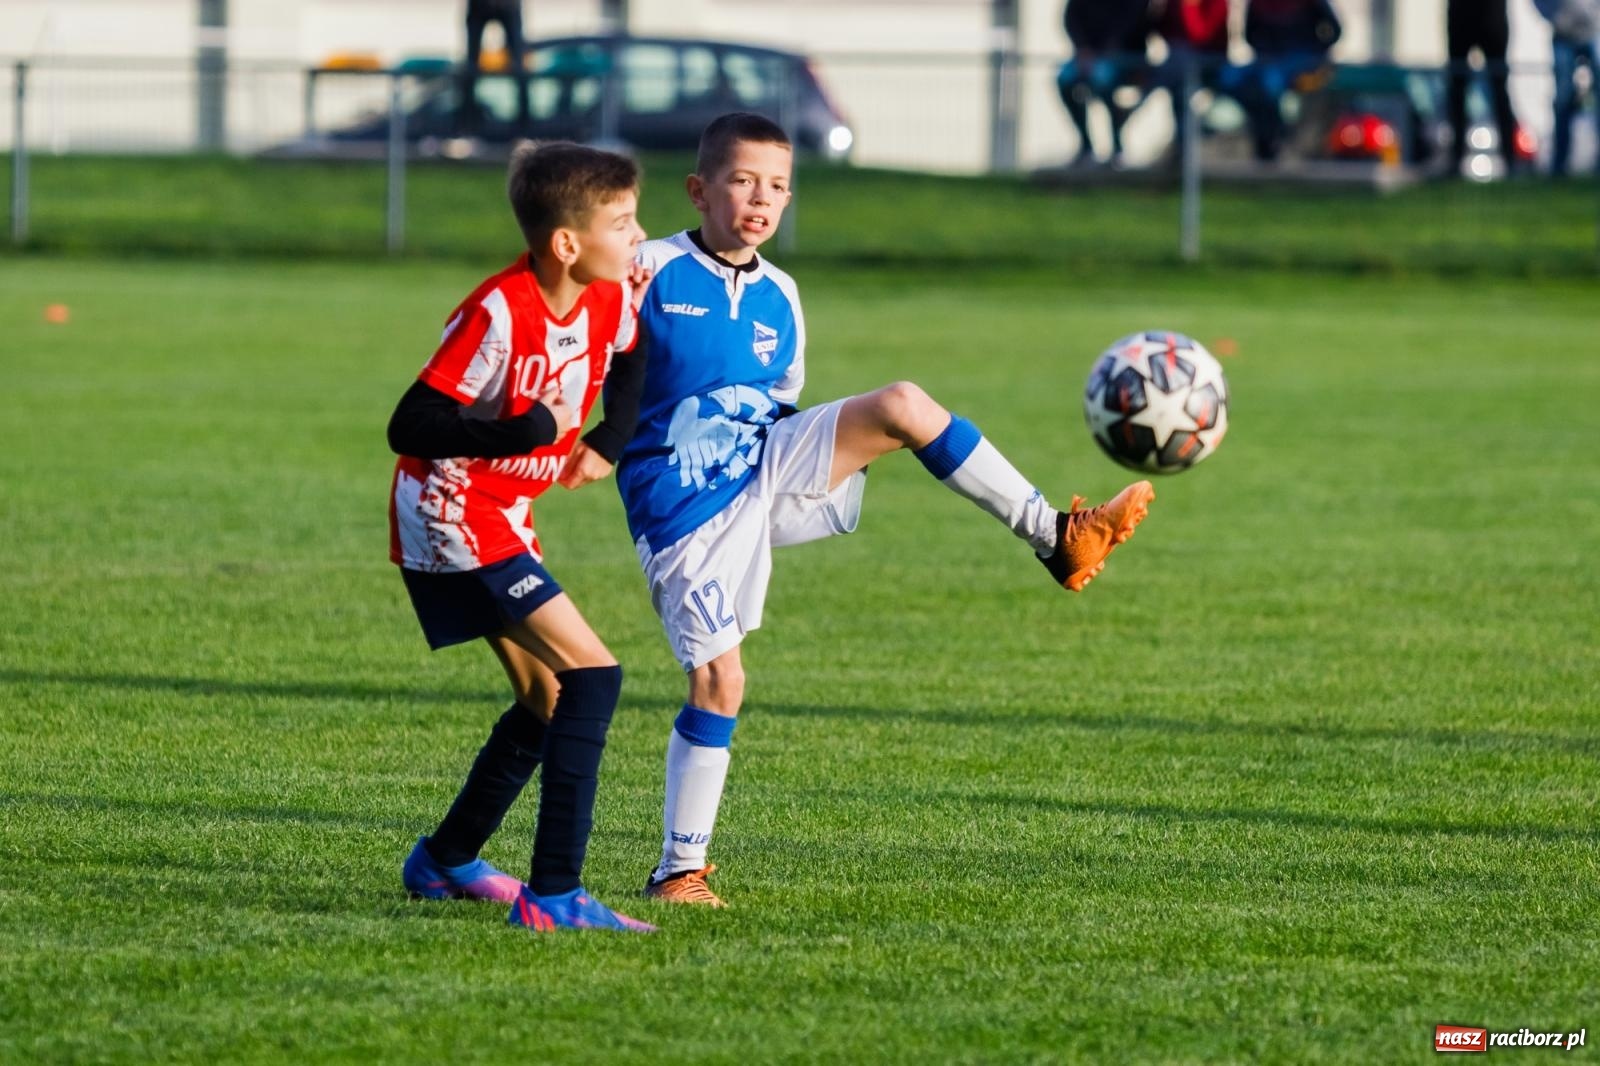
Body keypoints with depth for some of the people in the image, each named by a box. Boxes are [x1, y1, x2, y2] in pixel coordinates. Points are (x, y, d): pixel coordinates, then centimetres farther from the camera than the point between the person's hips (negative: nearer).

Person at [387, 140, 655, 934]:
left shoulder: (610, 302, -1)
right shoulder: (498, 316, -26)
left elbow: (629, 362, 24)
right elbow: (409, 428, -25)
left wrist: (609, 440, 6)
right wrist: (524, 432, -31)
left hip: (503, 521, 9)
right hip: (450, 517, -9)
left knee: (548, 701, 18)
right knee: (593, 674, -17)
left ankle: (444, 862, 35)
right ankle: (554, 895, -20)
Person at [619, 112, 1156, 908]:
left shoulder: (777, 297, 13)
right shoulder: (652, 273, -6)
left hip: (767, 471, 4)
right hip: (683, 506, -4)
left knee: (901, 406, -17)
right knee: (716, 678, -9)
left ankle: (1057, 540, -16)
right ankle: (681, 869, 5)